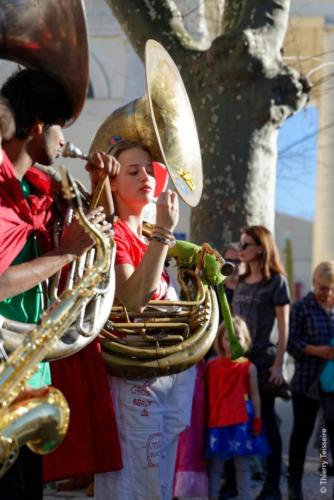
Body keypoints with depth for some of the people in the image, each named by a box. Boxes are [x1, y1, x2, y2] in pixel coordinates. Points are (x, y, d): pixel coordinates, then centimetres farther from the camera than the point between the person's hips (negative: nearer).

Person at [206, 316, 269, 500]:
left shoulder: (248, 367, -1)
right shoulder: (212, 366, 4)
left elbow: (255, 395, 1)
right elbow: (207, 394, 7)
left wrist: (257, 420, -3)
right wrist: (206, 418, 2)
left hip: (241, 421, -2)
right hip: (217, 420, 2)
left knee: (242, 465, 4)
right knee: (215, 465, 8)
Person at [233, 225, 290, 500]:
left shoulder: (276, 281, -4)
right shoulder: (242, 282, 14)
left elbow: (283, 326, -6)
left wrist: (278, 364, -12)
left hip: (264, 362, -6)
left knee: (266, 421, -2)